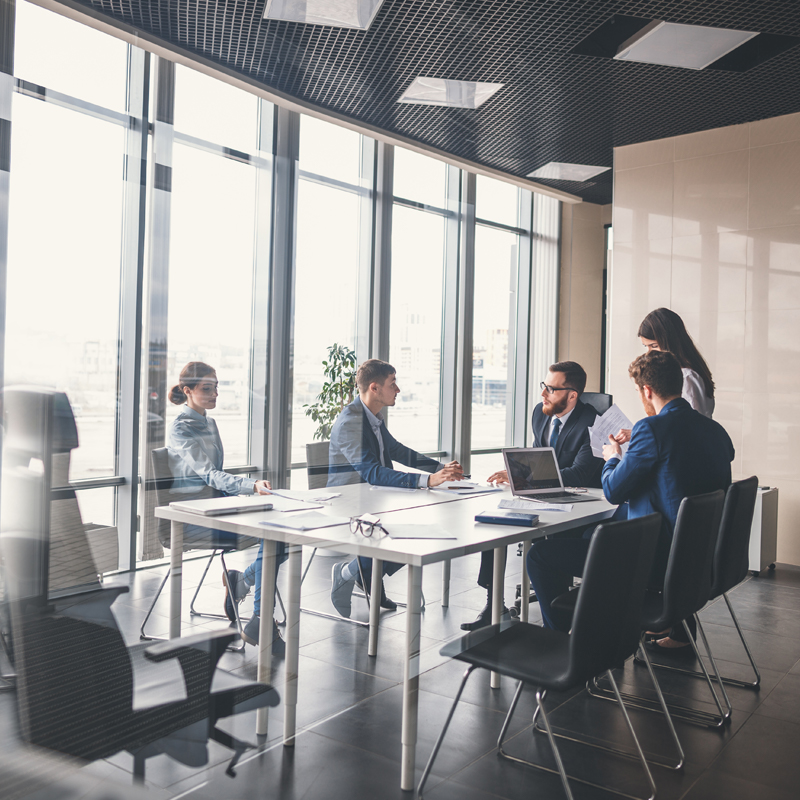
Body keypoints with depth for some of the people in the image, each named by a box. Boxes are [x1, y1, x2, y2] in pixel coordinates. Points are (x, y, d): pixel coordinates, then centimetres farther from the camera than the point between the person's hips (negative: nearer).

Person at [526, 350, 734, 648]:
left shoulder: (652, 428, -19)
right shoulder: (717, 431, 5)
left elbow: (613, 492, -11)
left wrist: (612, 458, 10)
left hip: (657, 561, -9)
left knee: (540, 555, -1)